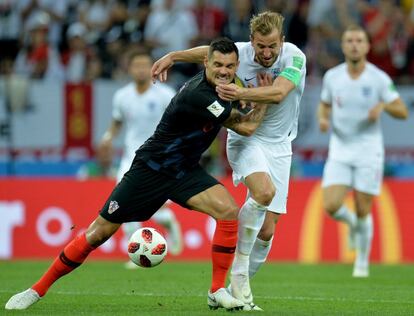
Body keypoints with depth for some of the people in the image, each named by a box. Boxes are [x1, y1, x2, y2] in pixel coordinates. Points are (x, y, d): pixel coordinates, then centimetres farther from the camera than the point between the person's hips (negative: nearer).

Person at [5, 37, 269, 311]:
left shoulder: (219, 86, -4)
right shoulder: (198, 95, -30)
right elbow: (247, 127, -20)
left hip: (185, 170, 7)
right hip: (150, 171, -7)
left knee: (229, 211, -18)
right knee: (100, 232, -2)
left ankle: (218, 291, -7)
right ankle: (38, 289, 11)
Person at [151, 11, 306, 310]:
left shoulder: (295, 57, -16)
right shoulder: (239, 52, -11)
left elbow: (278, 93, -32)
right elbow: (209, 52, 9)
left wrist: (241, 93, -44)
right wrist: (172, 56, 2)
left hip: (278, 145, 2)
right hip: (245, 138, -2)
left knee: (267, 231, -2)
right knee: (264, 190, -33)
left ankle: (239, 288, 17)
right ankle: (239, 268, -21)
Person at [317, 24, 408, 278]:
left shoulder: (379, 79, -8)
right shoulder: (332, 76, 0)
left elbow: (403, 112, -3)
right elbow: (324, 105, 17)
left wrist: (383, 105, -23)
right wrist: (323, 119, -5)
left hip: (368, 150, -2)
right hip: (339, 150, 2)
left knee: (363, 211, -2)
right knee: (331, 206, -12)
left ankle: (362, 262, 20)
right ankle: (352, 222, 24)